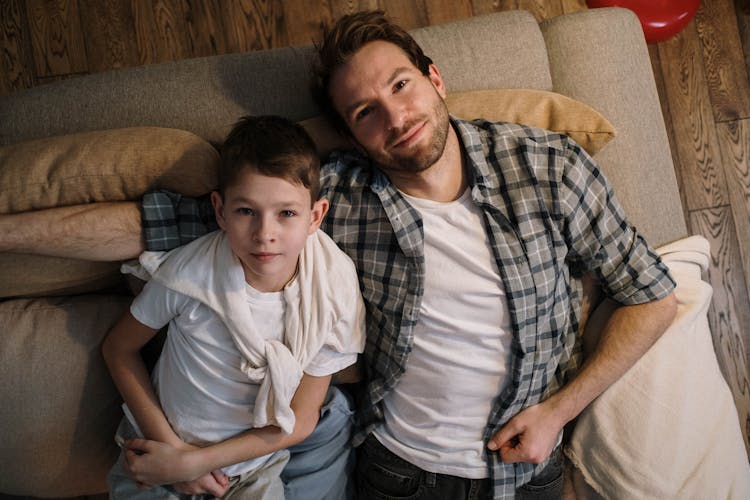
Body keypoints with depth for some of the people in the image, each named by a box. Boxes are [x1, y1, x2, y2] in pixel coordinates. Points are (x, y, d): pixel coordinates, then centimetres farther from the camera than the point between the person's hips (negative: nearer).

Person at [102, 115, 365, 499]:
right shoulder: (189, 271, -21)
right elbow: (118, 349, -5)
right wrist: (168, 444, -13)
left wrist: (192, 463, -17)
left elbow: (299, 420, -11)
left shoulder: (332, 297, -19)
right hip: (157, 447, -1)